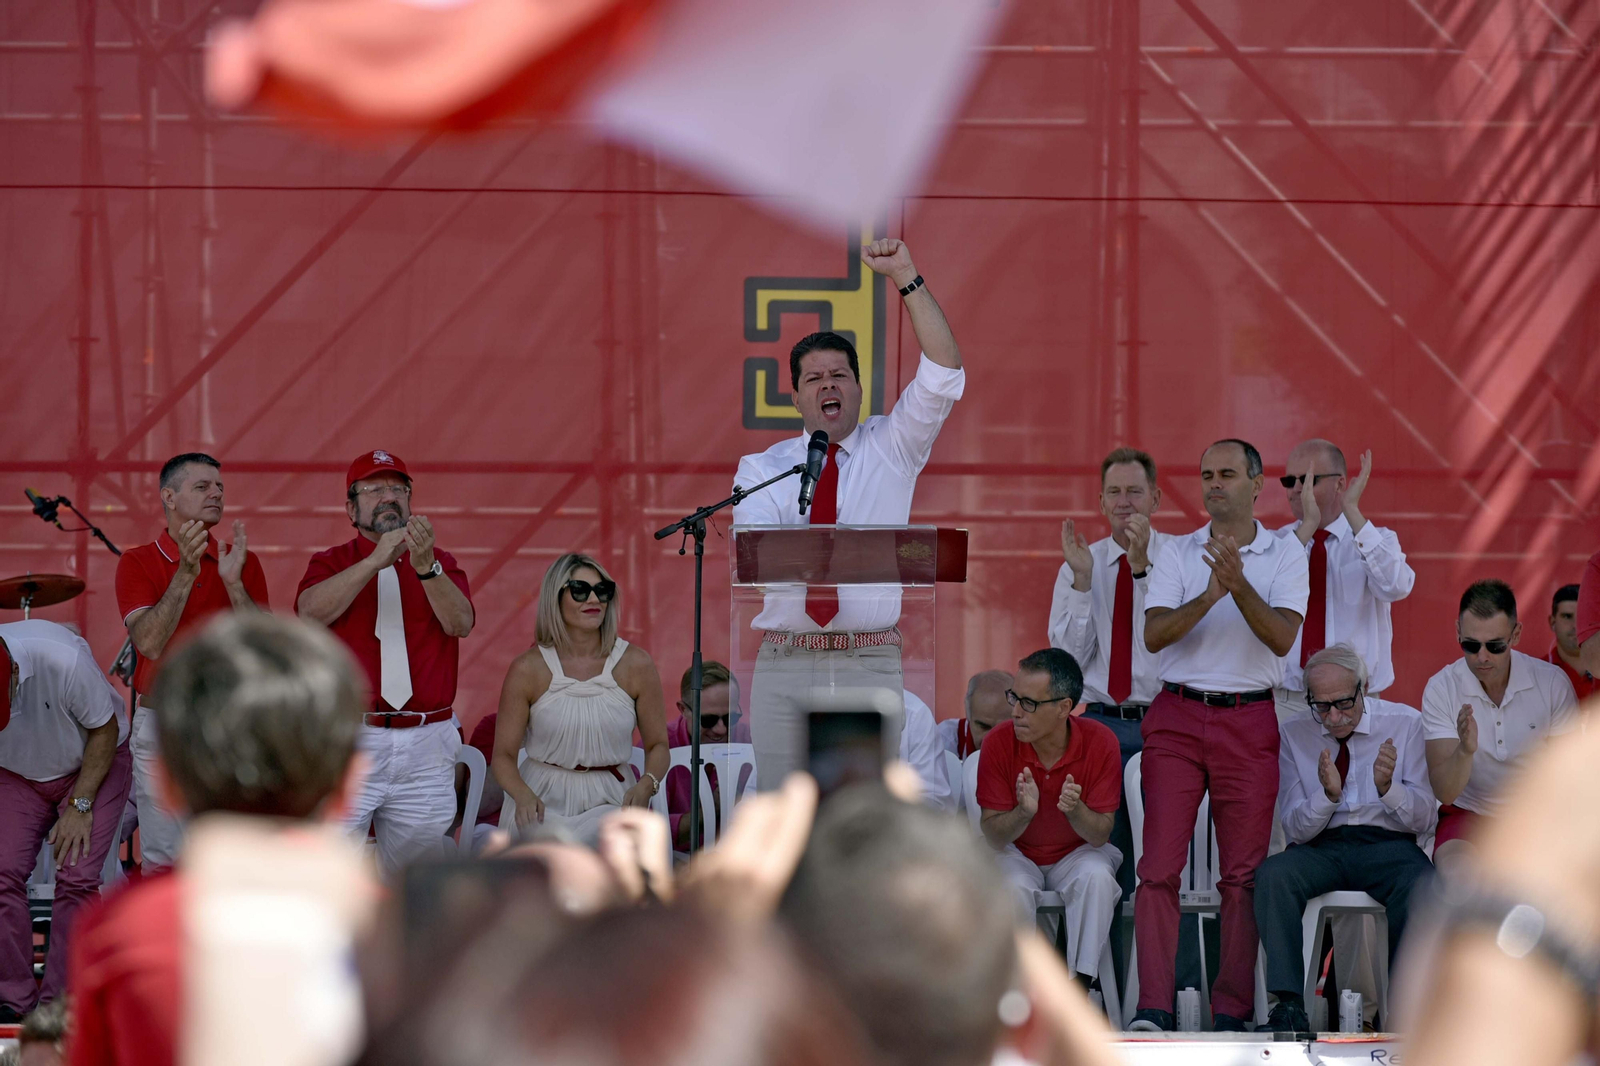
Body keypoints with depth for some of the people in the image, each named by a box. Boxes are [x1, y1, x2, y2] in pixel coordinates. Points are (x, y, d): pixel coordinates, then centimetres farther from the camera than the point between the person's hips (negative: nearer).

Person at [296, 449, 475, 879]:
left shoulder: (441, 564, 13)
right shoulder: (332, 564, 8)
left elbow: (460, 623, -6)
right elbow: (311, 611, -14)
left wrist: (425, 566, -23)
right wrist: (378, 560, -21)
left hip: (426, 748, 2)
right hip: (349, 744, -2)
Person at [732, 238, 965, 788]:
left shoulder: (892, 449, 11)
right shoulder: (763, 468, 11)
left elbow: (943, 374, -2)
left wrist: (906, 277, -8)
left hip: (870, 665, -1)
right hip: (786, 663, 1)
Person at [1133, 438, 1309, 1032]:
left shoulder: (1285, 555, 5)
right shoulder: (1179, 554, 8)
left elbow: (1282, 638, -9)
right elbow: (1154, 634, -5)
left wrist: (1240, 584, -23)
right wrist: (1210, 595, -19)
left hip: (1249, 721, -1)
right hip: (1177, 717, 1)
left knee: (1243, 872, 0)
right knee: (1160, 865, -8)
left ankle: (1231, 1013, 5)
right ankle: (1152, 1010, -8)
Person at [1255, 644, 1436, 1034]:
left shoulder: (1405, 723, 4)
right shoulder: (1295, 735, 7)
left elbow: (1425, 818, 1)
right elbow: (1295, 828, 3)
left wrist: (1388, 788, -20)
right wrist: (1328, 794, -18)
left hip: (1386, 844, -1)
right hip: (1321, 847, 1)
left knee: (1418, 882, -36)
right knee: (1273, 874, -32)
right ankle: (1289, 1008, -34)